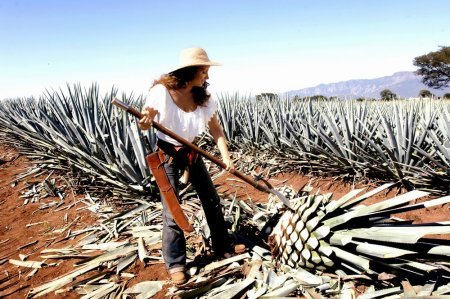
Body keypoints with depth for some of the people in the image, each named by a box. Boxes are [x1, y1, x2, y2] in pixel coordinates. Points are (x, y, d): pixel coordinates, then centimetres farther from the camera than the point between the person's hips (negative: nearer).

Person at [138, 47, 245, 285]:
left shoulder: (203, 97, -8)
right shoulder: (161, 92, -21)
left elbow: (216, 129, -7)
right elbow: (143, 124, -14)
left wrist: (226, 156, -20)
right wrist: (144, 123, -39)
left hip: (192, 152, 5)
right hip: (167, 153, -5)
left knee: (212, 200, 10)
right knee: (172, 210, -5)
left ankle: (222, 247, 30)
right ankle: (175, 263, 13)